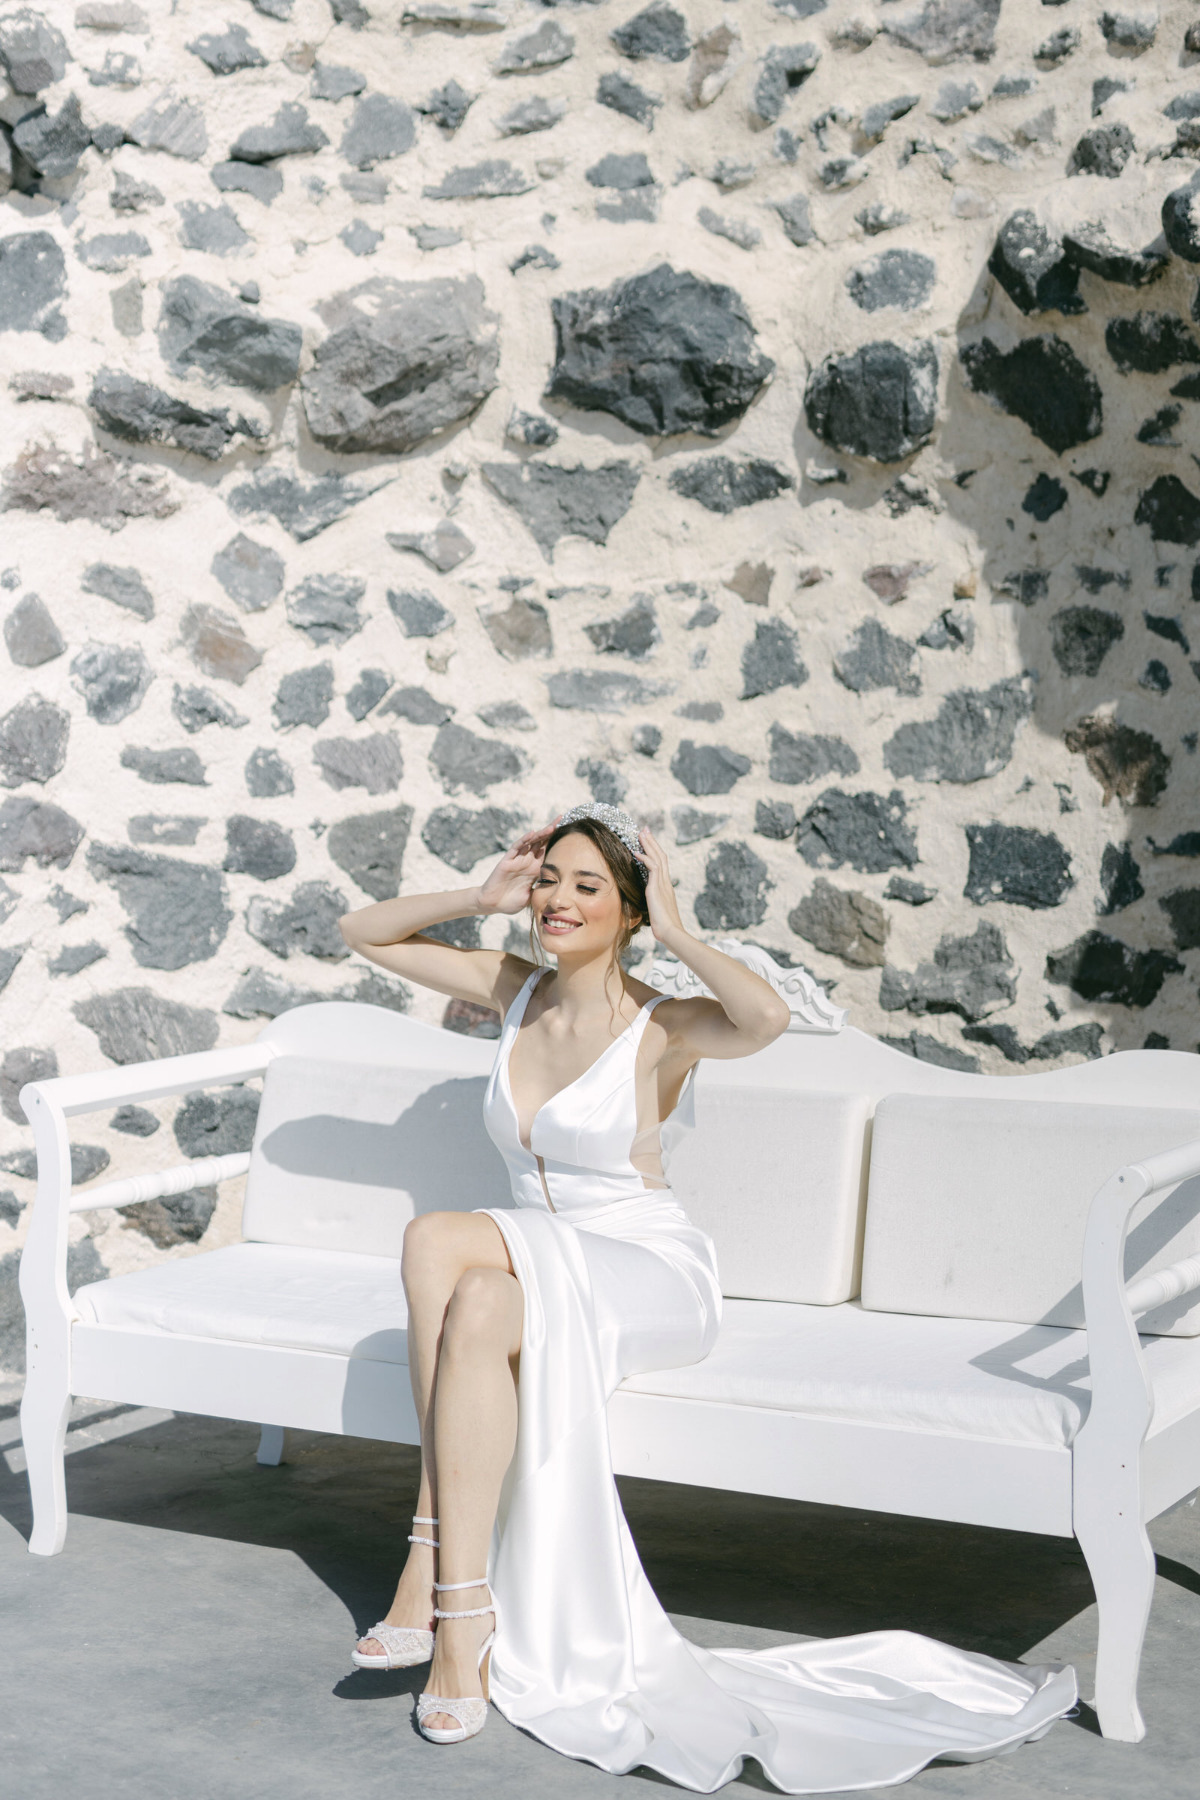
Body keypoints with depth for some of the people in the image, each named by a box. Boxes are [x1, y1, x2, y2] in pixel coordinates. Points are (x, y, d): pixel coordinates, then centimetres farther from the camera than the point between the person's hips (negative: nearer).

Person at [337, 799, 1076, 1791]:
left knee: (436, 1240, -31)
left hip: (652, 1280, -5)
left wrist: (676, 930, -19)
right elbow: (367, 931, 17)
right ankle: (460, 1612, -32)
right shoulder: (514, 988, 9)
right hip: (537, 1275, 5)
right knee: (475, 1309, -33)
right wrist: (482, 896, 3)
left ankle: (444, 1587, -28)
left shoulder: (661, 1027, -10)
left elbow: (767, 1016, -34)